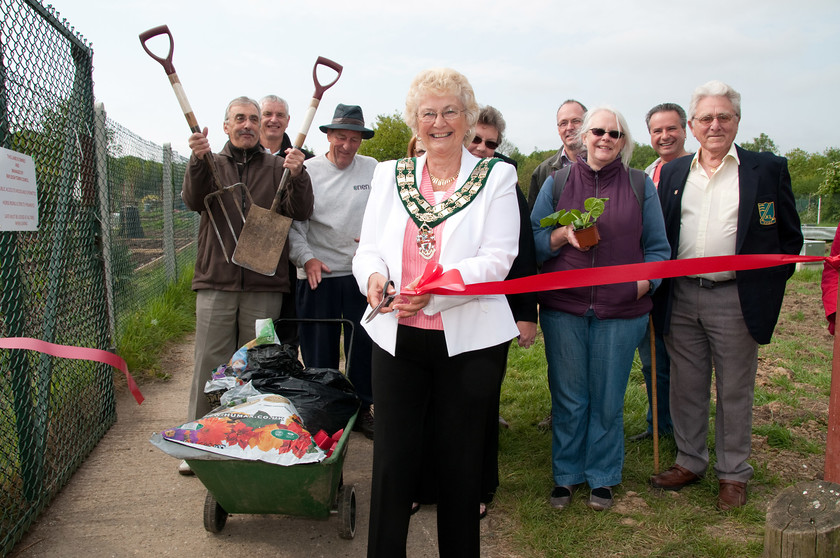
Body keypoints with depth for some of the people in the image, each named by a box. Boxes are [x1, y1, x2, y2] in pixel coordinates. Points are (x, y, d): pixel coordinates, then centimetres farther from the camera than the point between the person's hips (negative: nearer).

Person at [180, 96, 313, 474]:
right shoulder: (211, 164, 12)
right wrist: (198, 161, -25)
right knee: (210, 364, 3)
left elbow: (300, 213, -4)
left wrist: (297, 176, -23)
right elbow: (194, 201, -7)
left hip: (264, 286, 0)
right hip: (216, 282, 1)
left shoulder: (277, 167, 9)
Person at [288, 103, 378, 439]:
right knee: (319, 351, 6)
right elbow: (294, 223, -1)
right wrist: (306, 258, -13)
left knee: (364, 346, 8)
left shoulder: (374, 170, 6)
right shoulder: (307, 171, 2)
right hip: (317, 274, -1)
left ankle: (362, 408, 26)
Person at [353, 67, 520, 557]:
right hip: (398, 337, 2)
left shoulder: (497, 177, 0)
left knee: (460, 463, 12)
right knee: (392, 460, 6)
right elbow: (370, 247, 8)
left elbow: (497, 260, -10)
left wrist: (434, 290, -25)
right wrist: (374, 275, -16)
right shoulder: (390, 175, 10)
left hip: (469, 339, -2)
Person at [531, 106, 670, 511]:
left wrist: (644, 283, -6)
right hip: (563, 307, 0)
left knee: (608, 399, 8)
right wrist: (563, 236, -13)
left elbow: (657, 248, 10)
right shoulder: (557, 181, 6)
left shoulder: (641, 185, 8)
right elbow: (533, 238, 5)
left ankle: (602, 477, 27)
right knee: (568, 398, 7)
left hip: (621, 310, 0)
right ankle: (566, 474, 26)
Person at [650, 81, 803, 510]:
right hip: (681, 300, 3)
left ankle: (733, 473, 25)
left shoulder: (768, 169, 1)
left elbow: (789, 239, 3)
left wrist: (767, 289, -5)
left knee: (734, 391, 9)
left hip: (735, 301, -3)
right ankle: (689, 462, 30)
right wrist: (657, 286, 3)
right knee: (686, 387, 13)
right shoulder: (672, 173, 9)